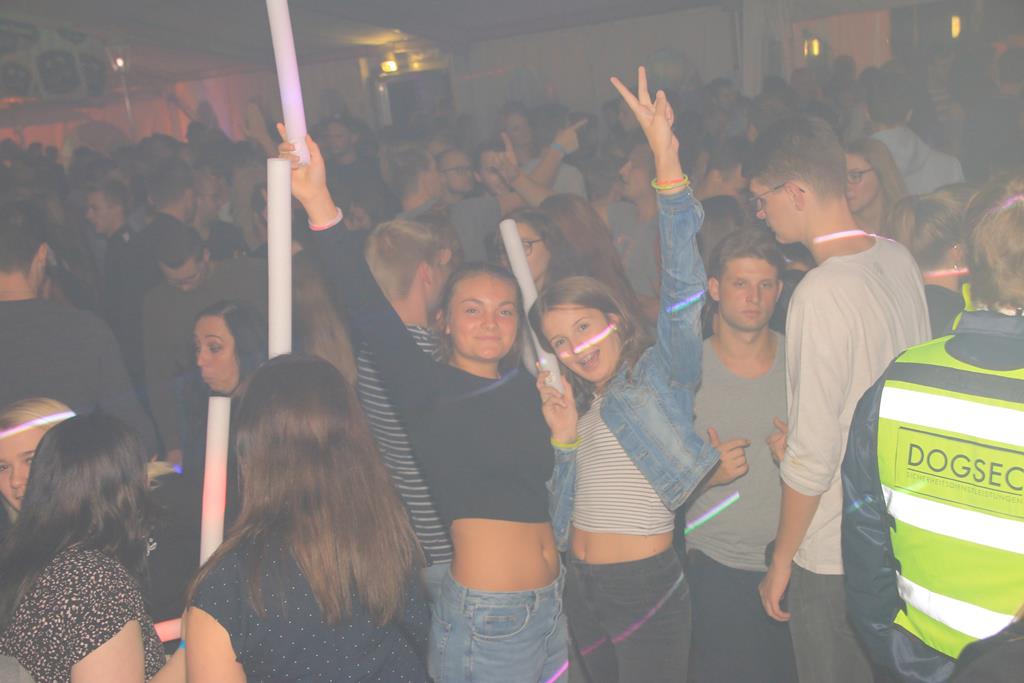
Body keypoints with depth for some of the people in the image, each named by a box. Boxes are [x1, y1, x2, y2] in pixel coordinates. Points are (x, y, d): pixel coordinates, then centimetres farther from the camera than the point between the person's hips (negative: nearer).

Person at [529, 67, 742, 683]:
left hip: (648, 585, -6)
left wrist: (668, 159, -34)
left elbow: (682, 285, -24)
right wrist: (564, 440, -12)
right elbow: (564, 503, 6)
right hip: (581, 586, 7)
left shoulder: (661, 373, -8)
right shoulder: (575, 402, 9)